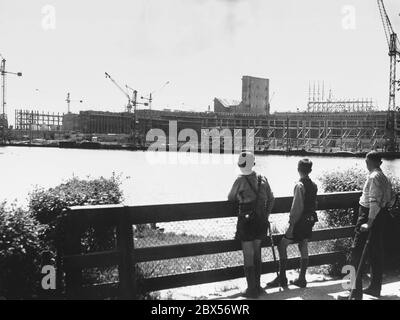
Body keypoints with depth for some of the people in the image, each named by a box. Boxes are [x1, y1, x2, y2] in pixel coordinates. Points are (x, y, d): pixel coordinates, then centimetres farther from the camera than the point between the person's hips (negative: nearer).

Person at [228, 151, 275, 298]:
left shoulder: (241, 180, -13)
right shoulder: (262, 179, 3)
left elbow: (231, 198, -1)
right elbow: (271, 199, 10)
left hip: (246, 221, -5)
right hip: (261, 222, 6)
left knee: (248, 256, 2)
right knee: (257, 253, 18)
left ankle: (252, 290, 5)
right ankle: (257, 286, 25)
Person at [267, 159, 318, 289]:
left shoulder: (299, 186, -18)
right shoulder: (314, 185, 5)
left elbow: (297, 208, -20)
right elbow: (314, 204, 13)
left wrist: (291, 225, -17)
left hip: (300, 221, -8)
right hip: (310, 220, 8)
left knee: (282, 245, 1)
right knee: (304, 248, 13)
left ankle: (282, 278, 2)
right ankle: (302, 279, 18)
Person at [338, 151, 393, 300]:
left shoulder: (373, 177, -17)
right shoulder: (384, 177, 12)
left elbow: (375, 202, -25)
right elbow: (390, 200, 16)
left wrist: (369, 222, -28)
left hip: (368, 215, -10)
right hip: (380, 216, 10)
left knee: (357, 253, -7)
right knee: (376, 252, 16)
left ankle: (356, 292, -9)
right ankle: (375, 288, 26)